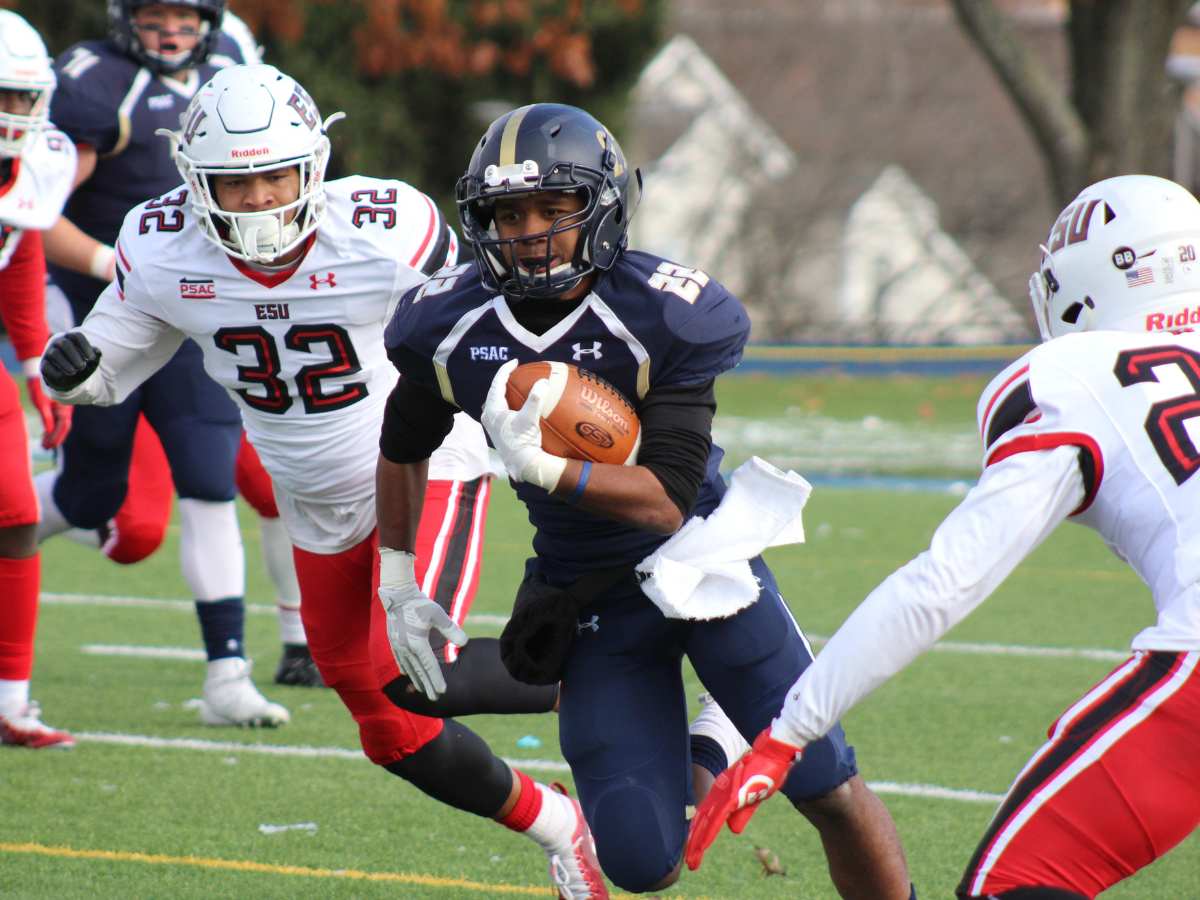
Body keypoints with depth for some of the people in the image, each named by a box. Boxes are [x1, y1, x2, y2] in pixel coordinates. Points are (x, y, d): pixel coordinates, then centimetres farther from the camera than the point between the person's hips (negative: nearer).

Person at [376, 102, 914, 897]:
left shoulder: (664, 319, -21)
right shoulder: (449, 326, -10)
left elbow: (667, 502, -25)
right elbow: (403, 450, 11)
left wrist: (543, 466, -38)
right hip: (590, 596, 2)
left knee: (829, 791, -7)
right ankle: (691, 766, 30)